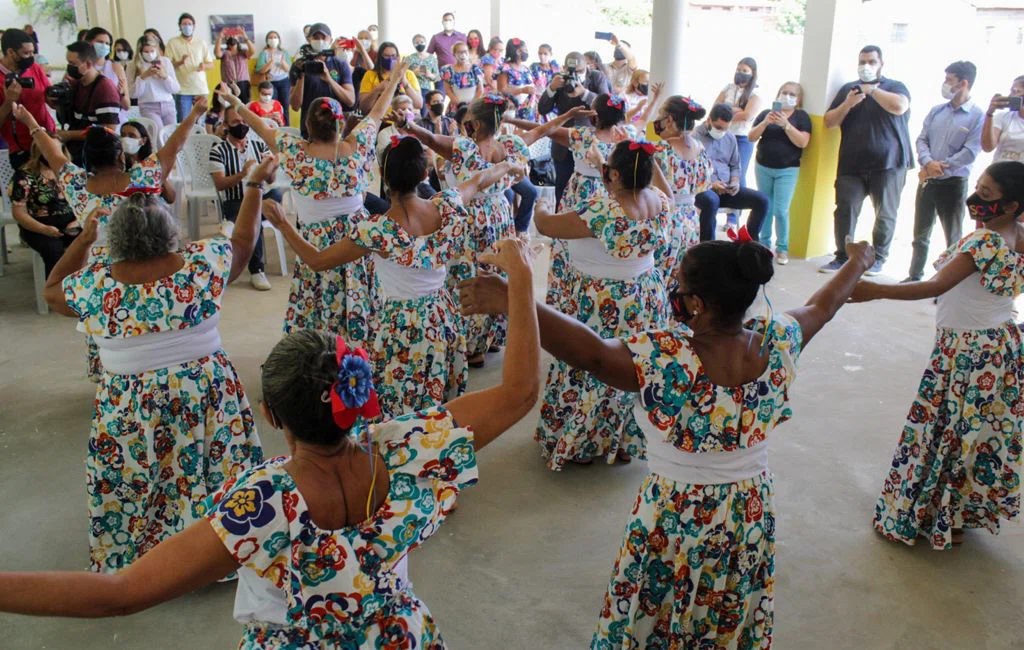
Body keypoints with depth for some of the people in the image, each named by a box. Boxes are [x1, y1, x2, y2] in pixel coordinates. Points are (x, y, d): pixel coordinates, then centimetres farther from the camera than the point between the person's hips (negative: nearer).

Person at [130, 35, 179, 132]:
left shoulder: (165, 61, 9)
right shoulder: (135, 66, 1)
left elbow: (176, 89, 6)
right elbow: (134, 94, -5)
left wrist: (164, 76, -10)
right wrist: (143, 76, -14)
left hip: (168, 105, 3)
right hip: (148, 107, -3)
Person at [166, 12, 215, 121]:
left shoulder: (201, 43, 11)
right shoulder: (172, 43, 4)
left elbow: (211, 64, 12)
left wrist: (204, 65, -11)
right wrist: (180, 62, -20)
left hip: (201, 88, 2)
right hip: (182, 89, -2)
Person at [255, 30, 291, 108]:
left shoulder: (284, 52, 7)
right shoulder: (264, 53, 0)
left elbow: (288, 69, 0)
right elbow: (261, 70, -8)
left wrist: (283, 62, -20)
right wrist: (271, 62, -20)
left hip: (284, 81, 2)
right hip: (271, 82, -2)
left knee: (284, 104, -1)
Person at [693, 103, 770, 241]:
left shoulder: (730, 137, 16)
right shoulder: (694, 136, -7)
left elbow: (735, 166, 22)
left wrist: (735, 182, 0)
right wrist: (710, 183, -20)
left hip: (726, 189, 7)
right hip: (702, 188, -7)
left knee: (762, 200, -9)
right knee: (711, 201, -42)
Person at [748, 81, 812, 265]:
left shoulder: (801, 116, 0)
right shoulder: (765, 113, 5)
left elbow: (803, 142, -12)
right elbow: (751, 137, -2)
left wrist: (785, 124, -20)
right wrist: (765, 122, -18)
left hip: (787, 170, -2)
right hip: (763, 168, 2)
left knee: (781, 210, -8)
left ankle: (782, 248, 1)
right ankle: (764, 244, 16)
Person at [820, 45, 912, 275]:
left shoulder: (895, 86, 7)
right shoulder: (848, 89, 15)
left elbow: (899, 107, -16)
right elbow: (829, 122, 9)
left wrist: (872, 89, -7)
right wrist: (848, 104, -8)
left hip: (888, 164, -2)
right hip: (851, 164, 2)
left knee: (885, 214, 2)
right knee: (845, 210, -6)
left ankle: (878, 258, 13)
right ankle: (842, 256, 1)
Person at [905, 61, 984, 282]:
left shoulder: (977, 117, -8)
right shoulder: (937, 111, 8)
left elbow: (970, 153, -14)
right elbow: (921, 139, 4)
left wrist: (939, 168, -16)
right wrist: (928, 162, -15)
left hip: (954, 183, -5)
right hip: (927, 181, 5)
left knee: (953, 238, 4)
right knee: (920, 234, 13)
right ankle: (915, 276, 24)